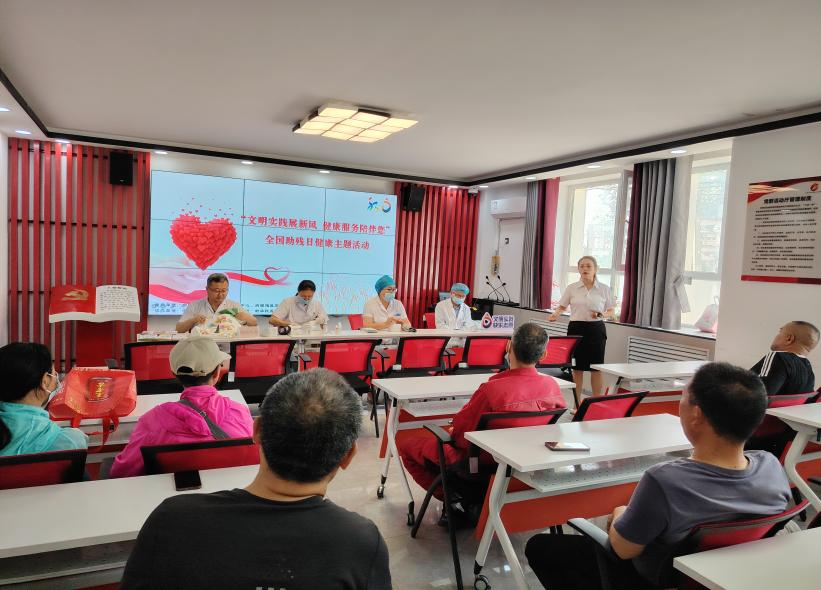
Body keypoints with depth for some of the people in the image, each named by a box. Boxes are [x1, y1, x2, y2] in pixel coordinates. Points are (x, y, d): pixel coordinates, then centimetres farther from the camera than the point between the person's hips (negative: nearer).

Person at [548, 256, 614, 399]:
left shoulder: (604, 289, 3)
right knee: (577, 367, 6)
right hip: (576, 329, 0)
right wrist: (555, 314, -12)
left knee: (596, 368, 3)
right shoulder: (571, 288, 3)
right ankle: (576, 403, 17)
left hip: (596, 329, 0)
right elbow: (562, 306, 9)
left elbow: (611, 311, 9)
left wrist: (602, 315, -12)